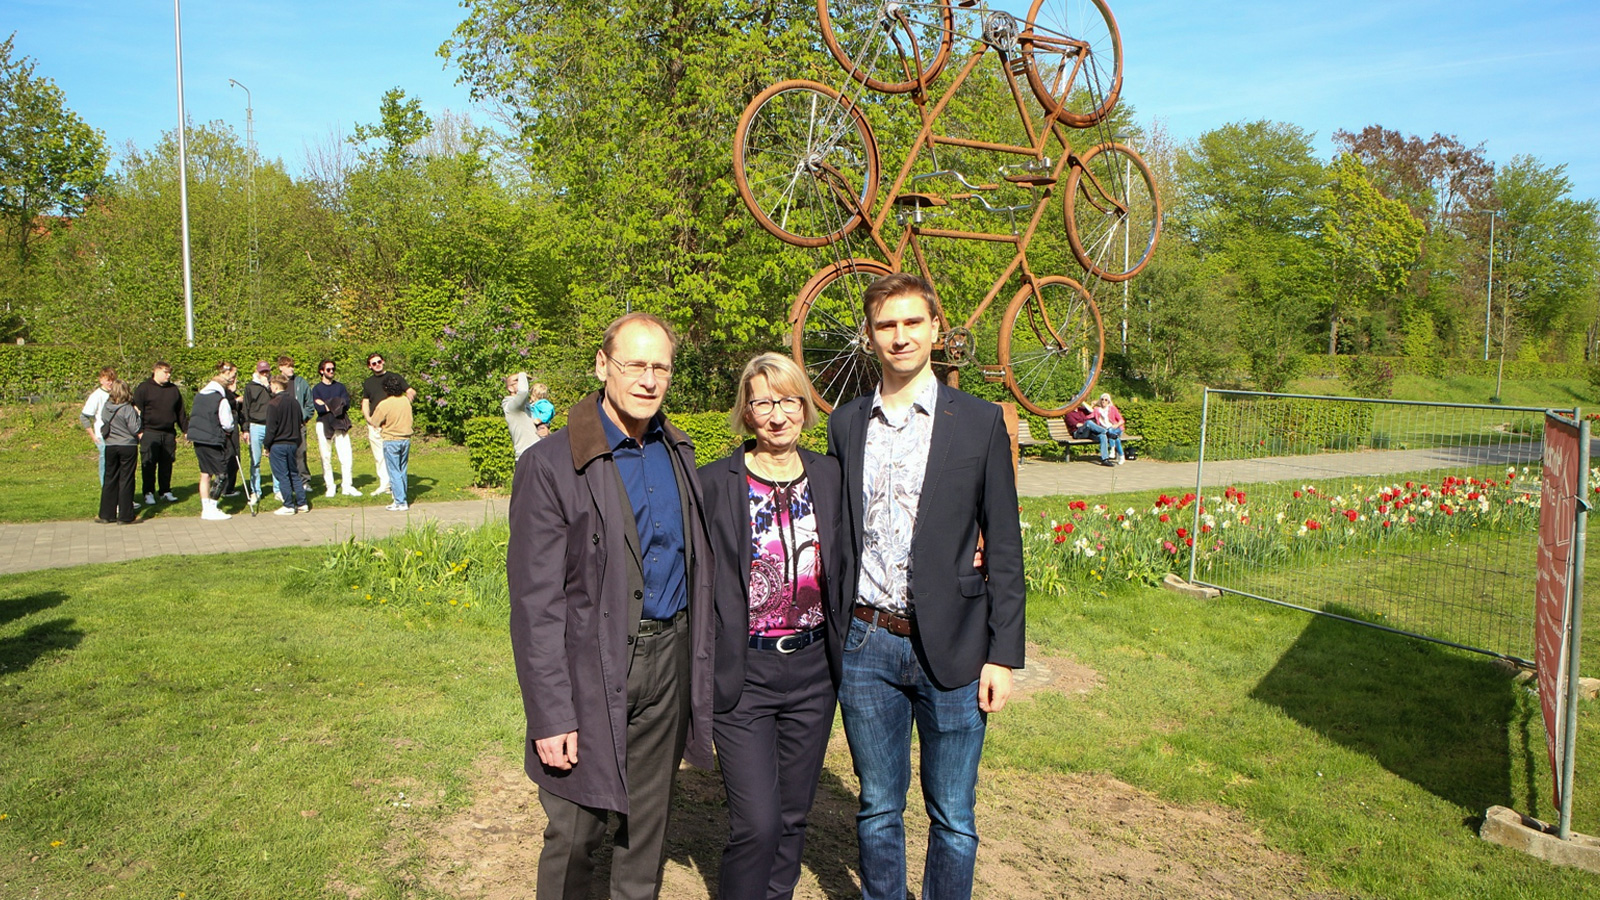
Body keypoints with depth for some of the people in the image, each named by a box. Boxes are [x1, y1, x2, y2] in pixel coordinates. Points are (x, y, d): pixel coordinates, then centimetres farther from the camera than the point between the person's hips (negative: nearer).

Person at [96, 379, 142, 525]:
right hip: (128, 447, -5)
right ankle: (125, 516, 4)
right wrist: (138, 416, -2)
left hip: (110, 446, 5)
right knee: (126, 480, 1)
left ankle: (106, 514, 17)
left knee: (110, 479, 13)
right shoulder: (128, 409, -14)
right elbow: (136, 429, -14)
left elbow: (103, 424, 11)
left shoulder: (106, 408, 1)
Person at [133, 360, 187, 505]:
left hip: (169, 433, 4)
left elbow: (181, 413, 20)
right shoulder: (143, 388, -1)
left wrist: (186, 430, 16)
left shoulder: (174, 390, 14)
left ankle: (166, 491, 16)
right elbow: (137, 411, -3)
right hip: (150, 433, -4)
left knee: (167, 464, 7)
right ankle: (149, 493, 4)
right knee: (148, 464, -1)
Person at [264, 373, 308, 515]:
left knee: (282, 476, 0)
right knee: (294, 474, 14)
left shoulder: (274, 404, -14)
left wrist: (266, 445, -4)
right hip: (293, 444, 6)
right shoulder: (295, 402, 6)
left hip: (278, 445, -6)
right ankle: (302, 503, 13)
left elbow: (271, 429, -14)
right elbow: (300, 423, 14)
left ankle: (289, 506, 2)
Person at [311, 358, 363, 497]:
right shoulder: (316, 389, 5)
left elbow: (346, 404, -2)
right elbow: (319, 408, -9)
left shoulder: (340, 387, 14)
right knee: (326, 458, 1)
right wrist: (336, 404, -8)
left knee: (346, 457, -6)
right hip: (323, 425, -2)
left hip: (340, 425, 2)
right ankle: (330, 487, 9)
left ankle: (347, 487, -3)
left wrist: (327, 405, -9)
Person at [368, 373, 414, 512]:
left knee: (394, 472, 0)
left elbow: (374, 421, -4)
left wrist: (366, 416, 17)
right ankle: (402, 498, 19)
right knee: (402, 471, 15)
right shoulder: (406, 400, -2)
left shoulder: (384, 405, -15)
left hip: (391, 440, -5)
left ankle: (400, 503, -2)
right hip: (406, 439, 5)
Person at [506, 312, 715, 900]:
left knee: (648, 825, 17)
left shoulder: (678, 453, 7)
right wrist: (551, 715, -14)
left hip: (668, 658, 5)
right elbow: (534, 604, -12)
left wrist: (700, 666, 9)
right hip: (593, 667, -5)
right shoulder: (550, 465, -12)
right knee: (576, 833, 5)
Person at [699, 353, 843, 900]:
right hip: (743, 673, -4)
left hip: (813, 670, 4)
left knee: (793, 815, 14)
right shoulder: (716, 483, -7)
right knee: (757, 825, -5)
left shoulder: (829, 476, 4)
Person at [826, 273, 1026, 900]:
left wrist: (1004, 655, -5)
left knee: (952, 818, 10)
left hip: (951, 650, -2)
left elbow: (1005, 548, -1)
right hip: (866, 647, 2)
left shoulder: (980, 422, -2)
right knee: (878, 809, 16)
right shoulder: (846, 424, 6)